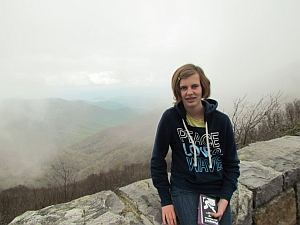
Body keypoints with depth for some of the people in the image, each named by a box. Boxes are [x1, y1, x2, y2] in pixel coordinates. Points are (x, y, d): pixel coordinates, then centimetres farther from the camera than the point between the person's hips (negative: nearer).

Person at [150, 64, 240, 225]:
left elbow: (232, 164, 4)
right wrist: (166, 201, -4)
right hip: (184, 189, -2)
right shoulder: (170, 118, -11)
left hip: (217, 190, 3)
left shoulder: (221, 120, -6)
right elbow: (157, 161, -3)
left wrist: (224, 199, -7)